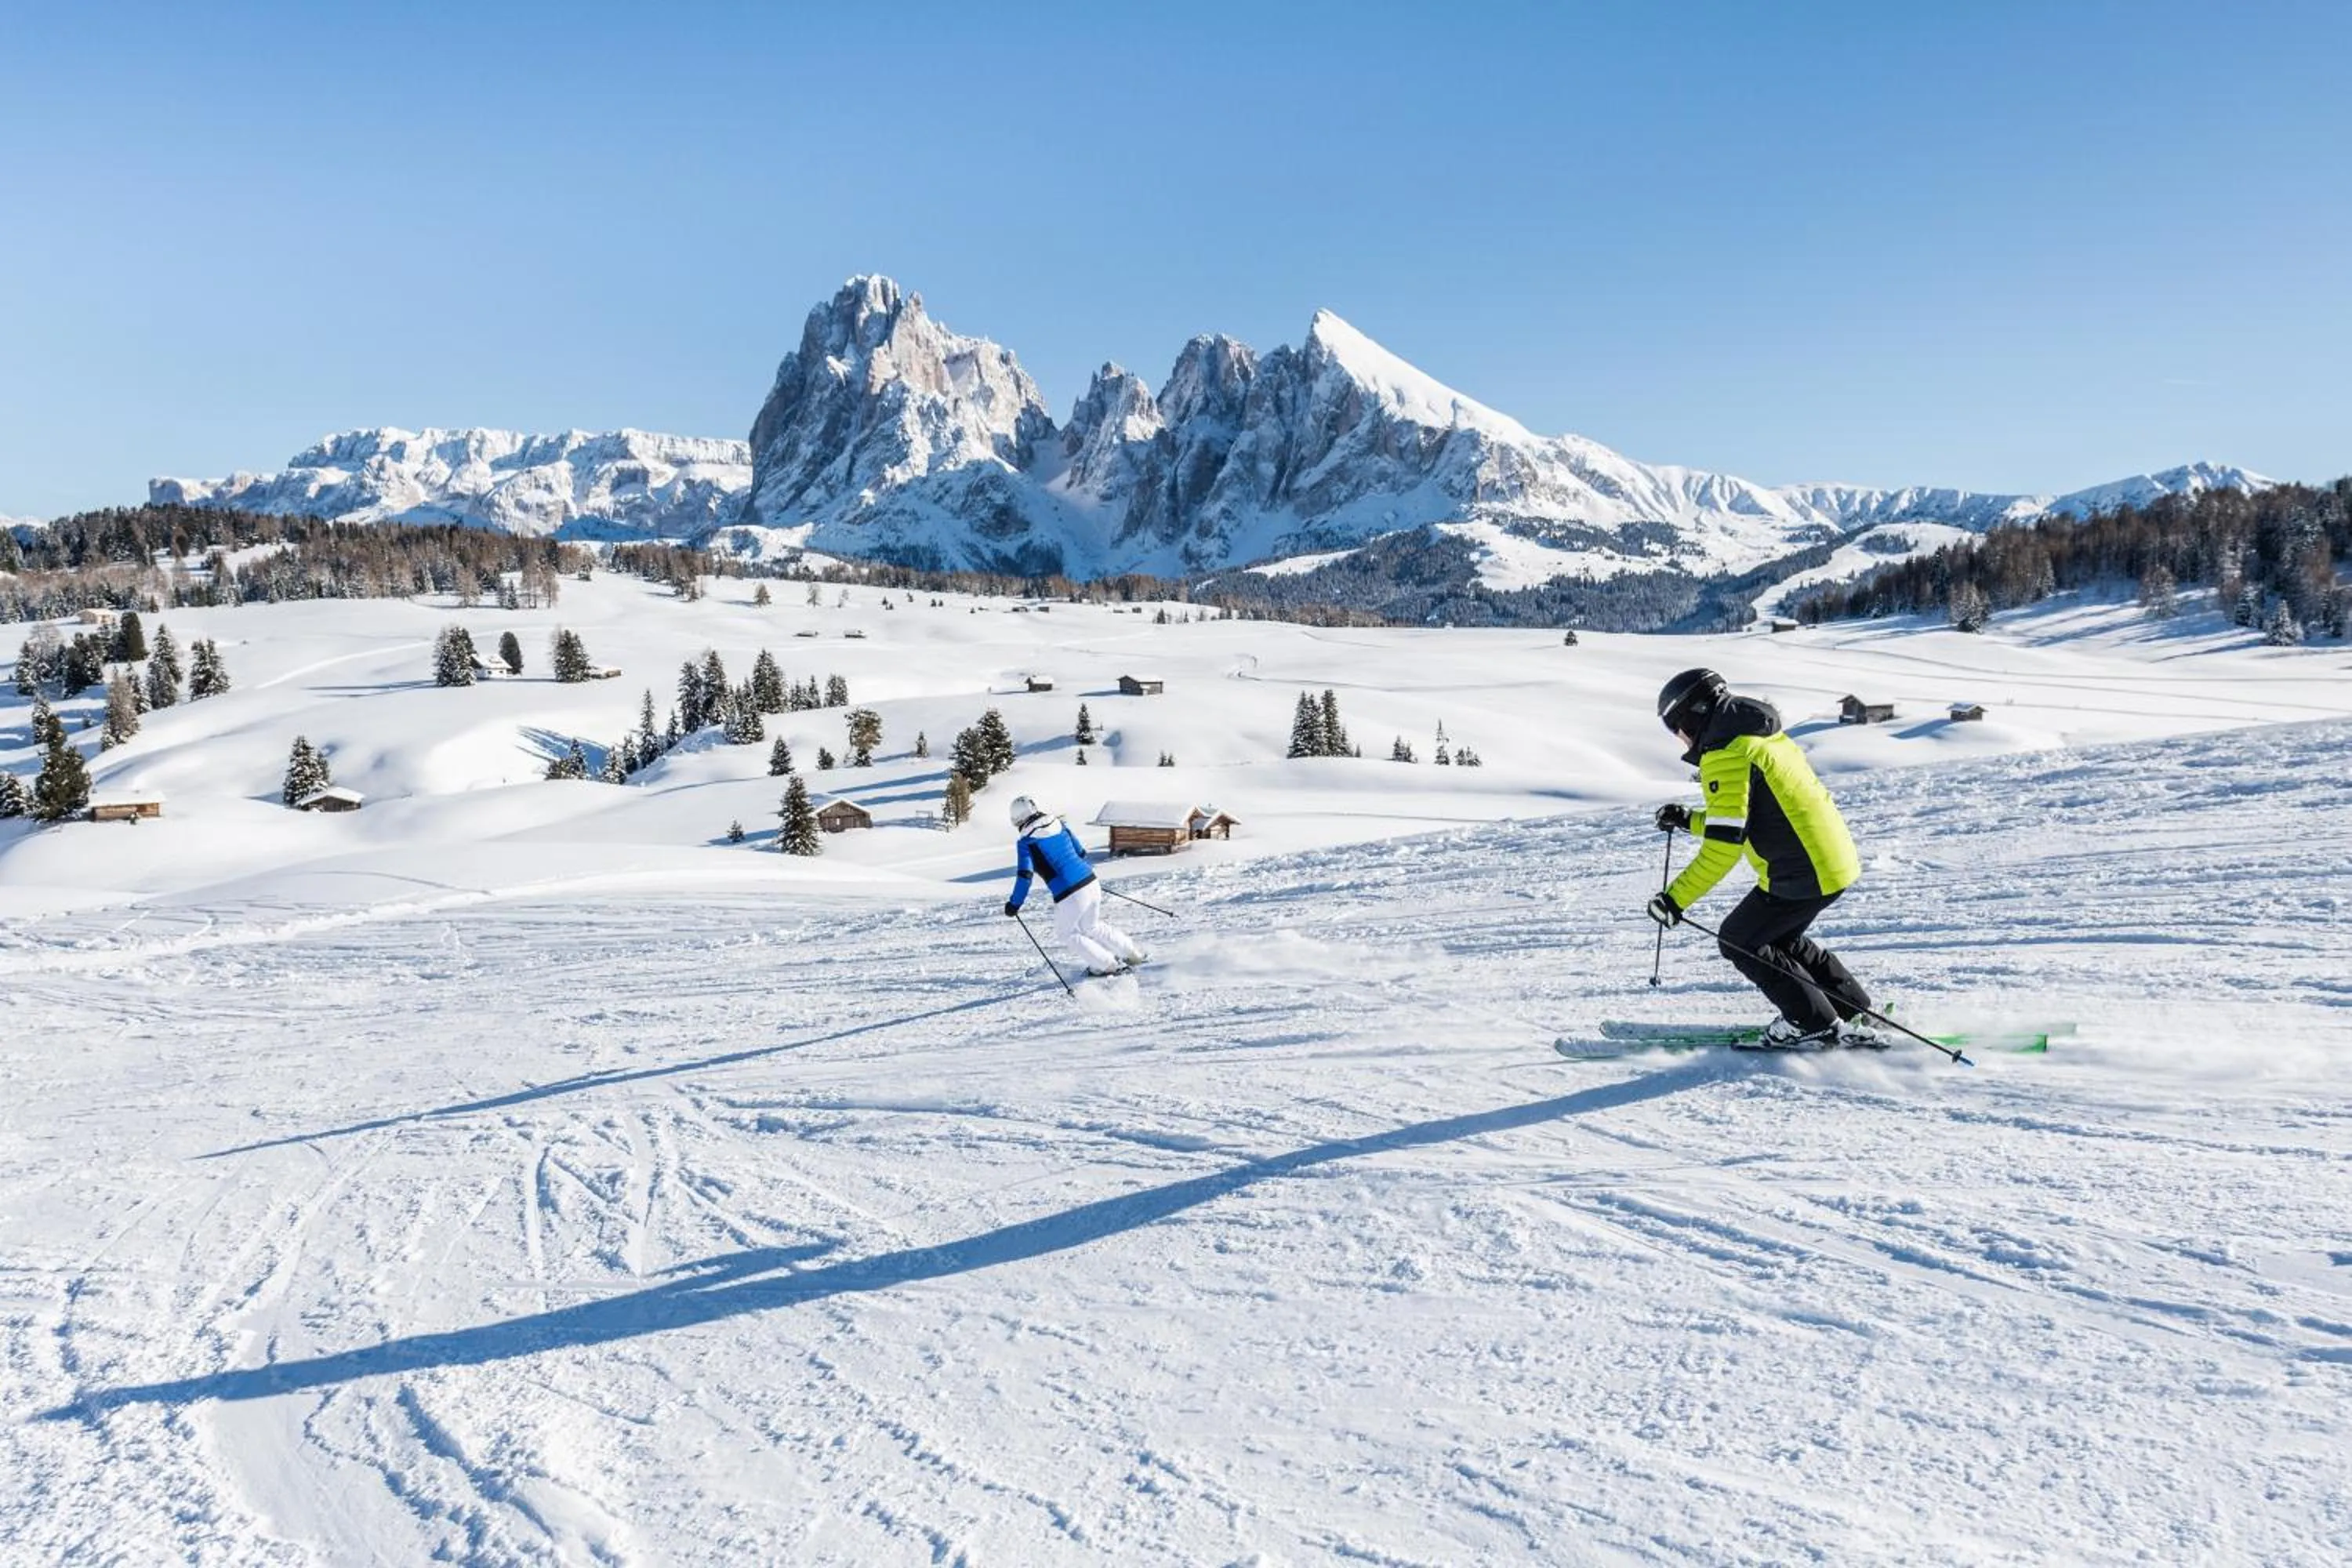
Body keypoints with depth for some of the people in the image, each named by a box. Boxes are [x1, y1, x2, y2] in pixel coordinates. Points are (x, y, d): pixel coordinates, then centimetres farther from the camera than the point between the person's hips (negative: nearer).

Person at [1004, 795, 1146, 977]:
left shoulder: (1025, 842, -5)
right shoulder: (1059, 825, 11)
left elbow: (1025, 875, -12)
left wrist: (1014, 903, -2)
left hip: (1069, 895, -6)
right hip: (1092, 883, 6)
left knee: (1066, 932, 21)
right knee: (1092, 927, 29)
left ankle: (1108, 965, 21)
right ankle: (1134, 953, 33)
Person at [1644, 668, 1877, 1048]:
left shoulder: (1725, 755, -16)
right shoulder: (1760, 736, 15)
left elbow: (1723, 846, -23)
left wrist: (1677, 898, -20)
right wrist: (1689, 820, 24)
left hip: (1800, 874, -10)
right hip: (1836, 859, 10)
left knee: (1740, 942, 6)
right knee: (1777, 936, 26)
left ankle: (1816, 1025, 11)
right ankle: (1854, 1008, 31)